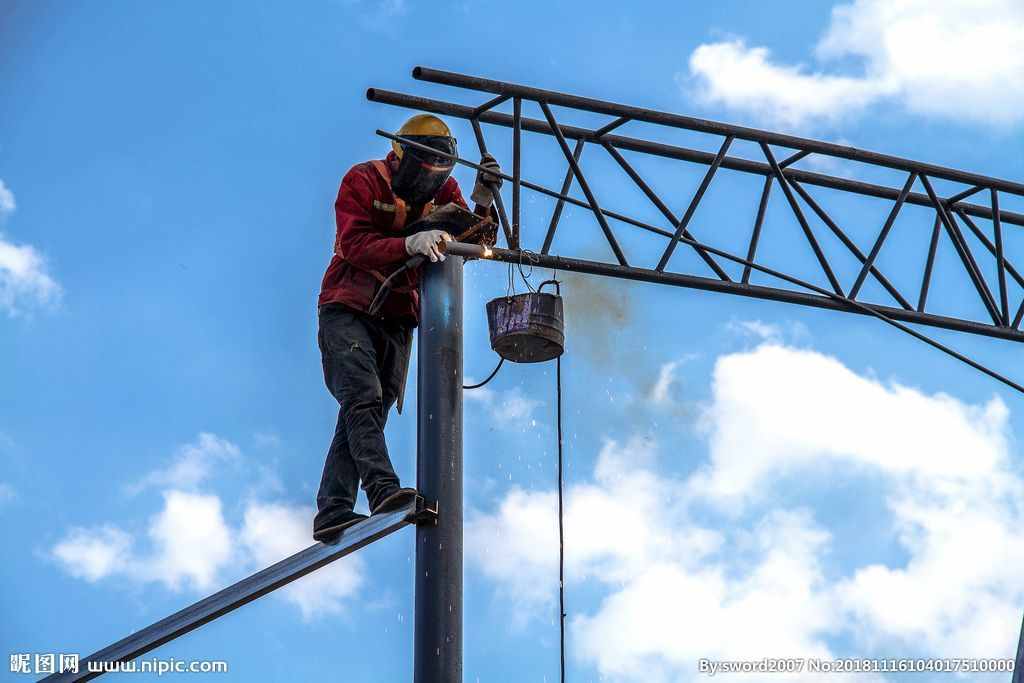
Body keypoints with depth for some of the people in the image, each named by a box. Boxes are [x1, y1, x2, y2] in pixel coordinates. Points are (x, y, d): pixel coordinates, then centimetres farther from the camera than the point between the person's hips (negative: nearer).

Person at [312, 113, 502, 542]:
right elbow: (355, 245, -22)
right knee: (364, 400, -21)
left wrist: (483, 204, -23)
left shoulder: (444, 191, 6)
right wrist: (408, 244, -37)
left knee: (367, 412, 0)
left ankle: (332, 513, -1)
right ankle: (384, 491, -35)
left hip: (397, 320, 5)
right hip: (347, 310, -5)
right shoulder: (362, 181, -8)